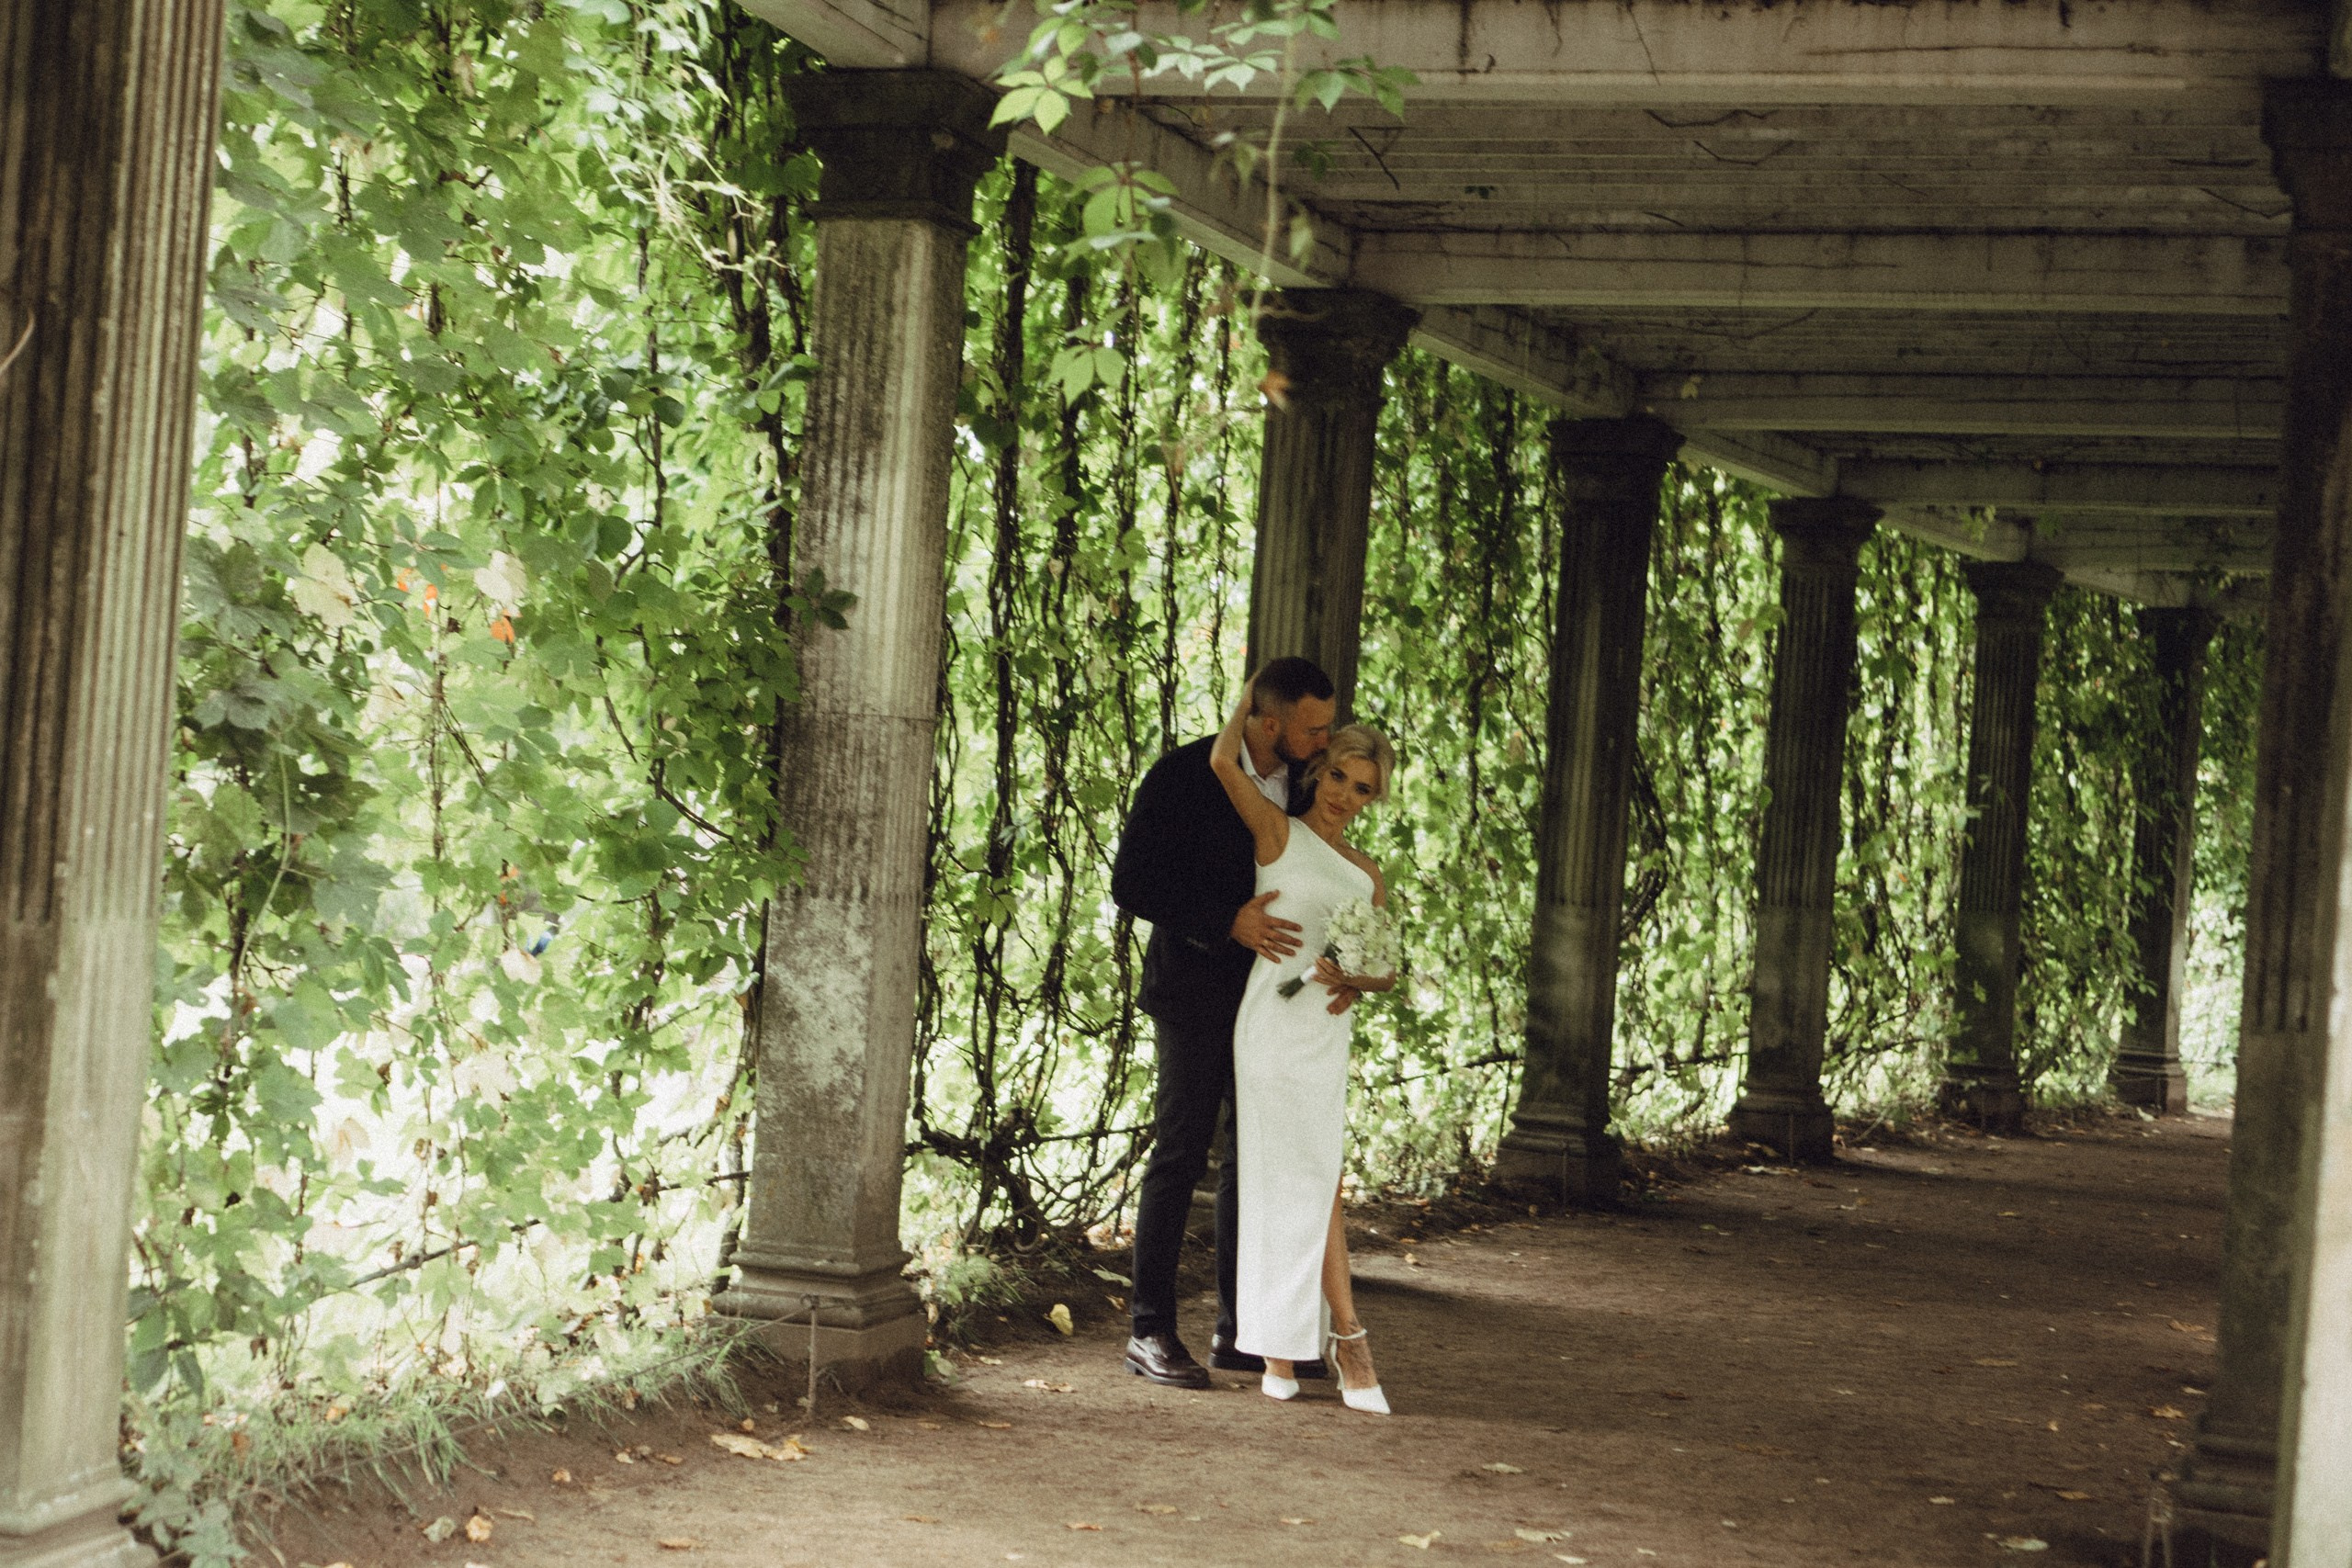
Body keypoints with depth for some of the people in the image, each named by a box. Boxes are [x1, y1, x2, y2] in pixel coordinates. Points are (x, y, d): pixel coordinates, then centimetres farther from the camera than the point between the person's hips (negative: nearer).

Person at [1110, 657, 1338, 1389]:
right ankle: (1150, 1331, 3)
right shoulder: (1182, 777, -13)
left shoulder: (1303, 781, 5)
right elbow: (1131, 883, -15)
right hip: (1197, 992, -6)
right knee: (1180, 1155, -4)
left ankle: (1239, 1331, 14)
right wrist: (1228, 922, -23)